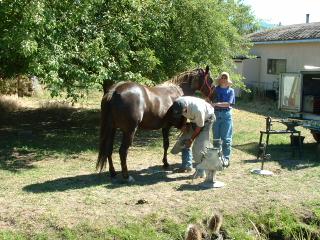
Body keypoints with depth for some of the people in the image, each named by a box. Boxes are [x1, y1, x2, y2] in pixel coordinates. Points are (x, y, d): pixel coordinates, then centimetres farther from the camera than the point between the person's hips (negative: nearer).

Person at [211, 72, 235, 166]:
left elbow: (228, 104, -10)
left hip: (226, 115, -2)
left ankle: (226, 158, 3)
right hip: (216, 114, 2)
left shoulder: (231, 90, 1)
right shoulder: (215, 89, 6)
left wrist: (216, 104, -18)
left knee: (226, 138, -1)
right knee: (216, 137, 9)